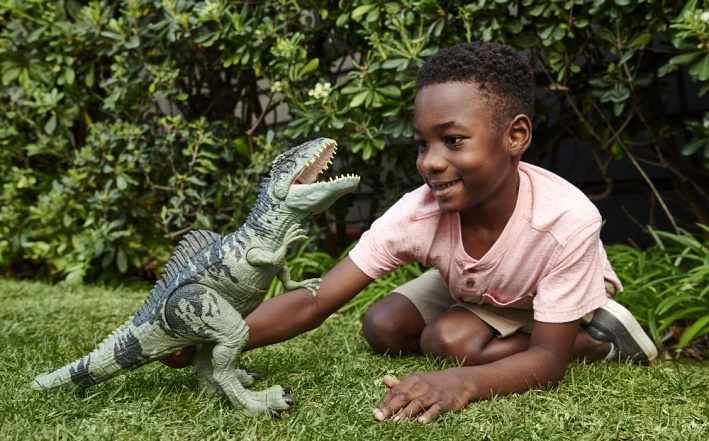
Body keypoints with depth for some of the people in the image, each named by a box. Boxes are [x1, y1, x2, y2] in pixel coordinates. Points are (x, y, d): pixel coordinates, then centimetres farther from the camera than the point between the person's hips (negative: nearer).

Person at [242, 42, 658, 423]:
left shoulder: (567, 219, -41)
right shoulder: (416, 215, -32)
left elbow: (550, 358, -37)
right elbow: (313, 303, -31)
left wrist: (464, 381, -56)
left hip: (564, 302, -4)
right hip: (477, 294, 5)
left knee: (447, 338, -26)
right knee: (383, 328, -15)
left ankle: (599, 339, -9)